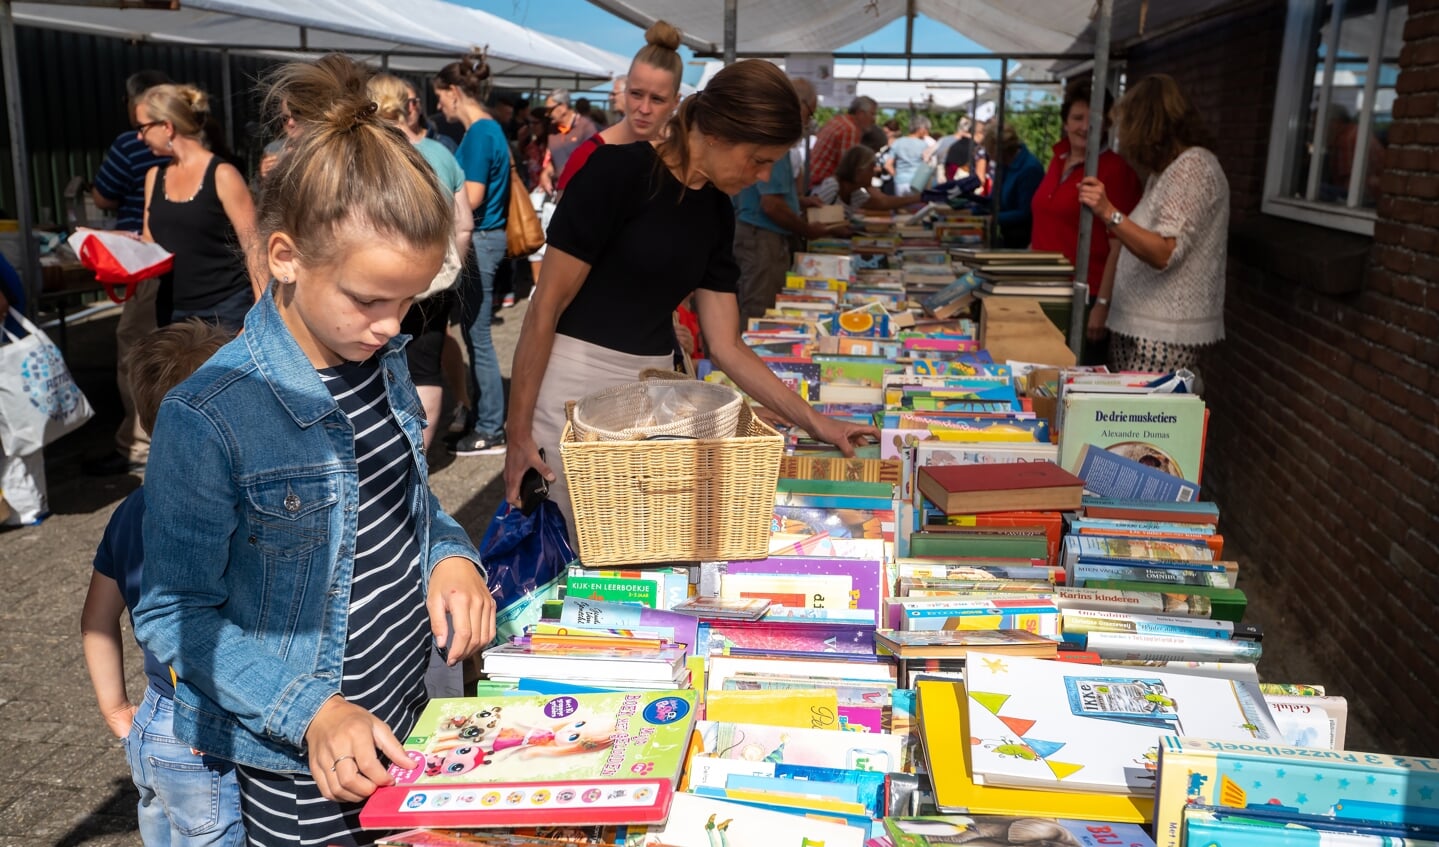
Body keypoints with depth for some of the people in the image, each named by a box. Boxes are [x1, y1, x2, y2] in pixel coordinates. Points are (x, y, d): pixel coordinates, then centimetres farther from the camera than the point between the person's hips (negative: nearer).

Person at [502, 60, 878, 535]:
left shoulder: (716, 212, 6)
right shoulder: (619, 172, -14)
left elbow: (725, 347, 8)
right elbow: (546, 307, -13)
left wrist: (814, 422, 5)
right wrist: (518, 429, -12)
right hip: (575, 386, -6)